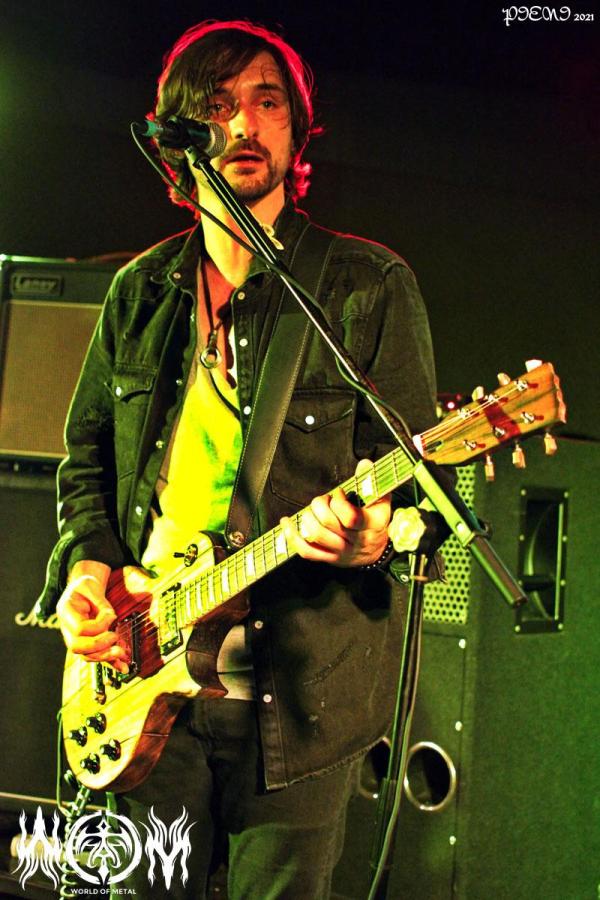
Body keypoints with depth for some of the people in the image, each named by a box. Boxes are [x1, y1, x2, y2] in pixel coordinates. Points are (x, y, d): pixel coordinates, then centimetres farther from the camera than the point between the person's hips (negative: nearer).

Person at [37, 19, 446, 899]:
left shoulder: (370, 284, -3)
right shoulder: (139, 290, 10)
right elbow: (88, 453, 17)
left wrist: (378, 530, -26)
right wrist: (85, 563, 0)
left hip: (299, 684, -3)